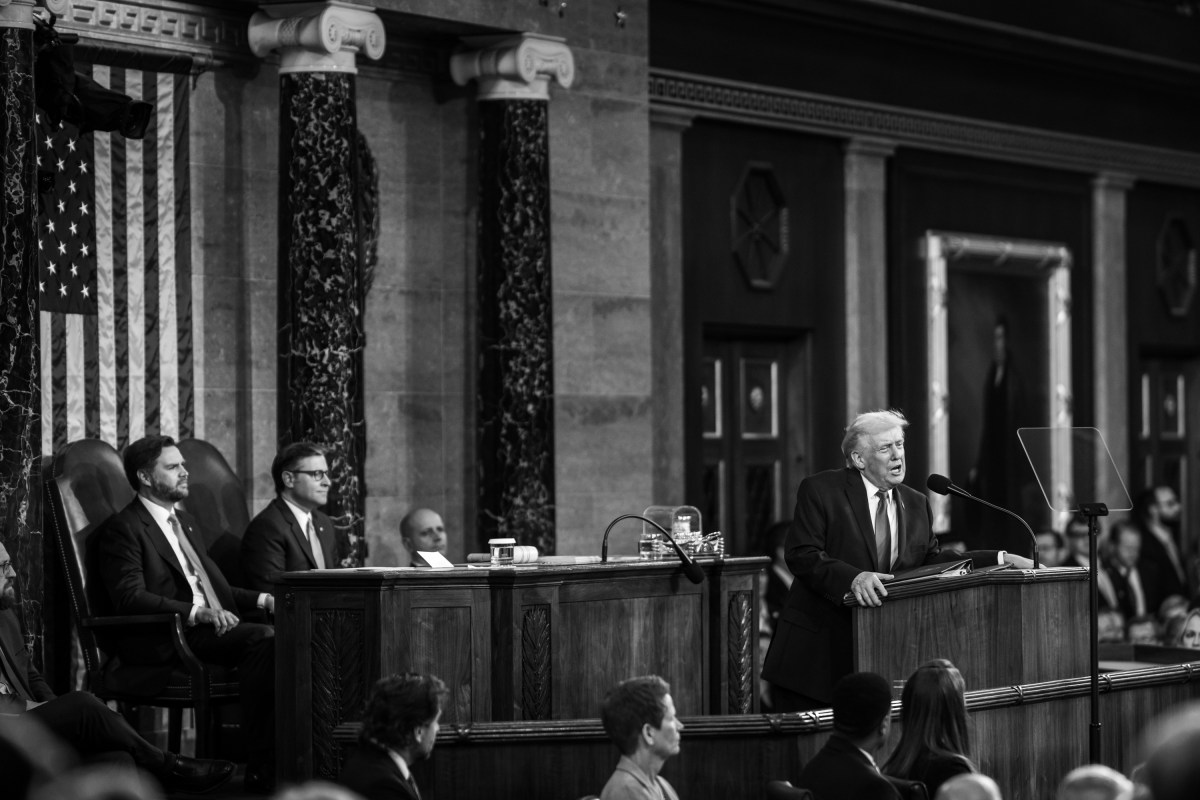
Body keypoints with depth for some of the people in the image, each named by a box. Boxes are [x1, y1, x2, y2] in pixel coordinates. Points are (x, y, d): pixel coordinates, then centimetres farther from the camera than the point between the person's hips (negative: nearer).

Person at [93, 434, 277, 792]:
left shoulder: (184, 521, 26)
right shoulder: (122, 528, -2)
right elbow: (130, 597, -15)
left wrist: (260, 599, 12)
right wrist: (197, 613, -24)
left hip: (213, 627, 8)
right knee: (262, 637, -30)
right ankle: (260, 769, -28)